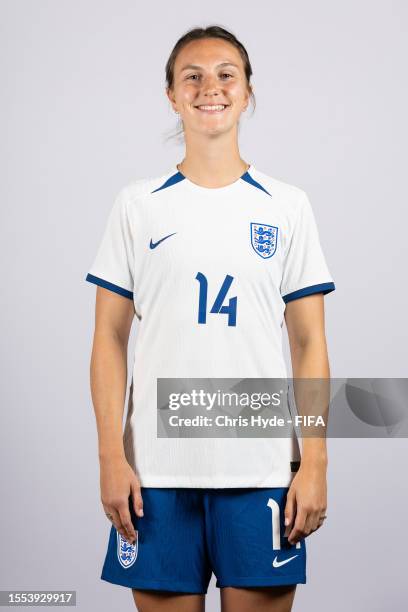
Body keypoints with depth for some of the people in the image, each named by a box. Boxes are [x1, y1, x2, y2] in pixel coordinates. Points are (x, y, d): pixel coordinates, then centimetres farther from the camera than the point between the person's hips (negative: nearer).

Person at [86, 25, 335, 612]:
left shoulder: (288, 206, 6)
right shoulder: (138, 203, 6)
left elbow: (310, 343, 5)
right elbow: (110, 337, 5)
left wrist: (315, 463, -2)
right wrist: (111, 455, -4)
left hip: (262, 469, 0)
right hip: (156, 469, 0)